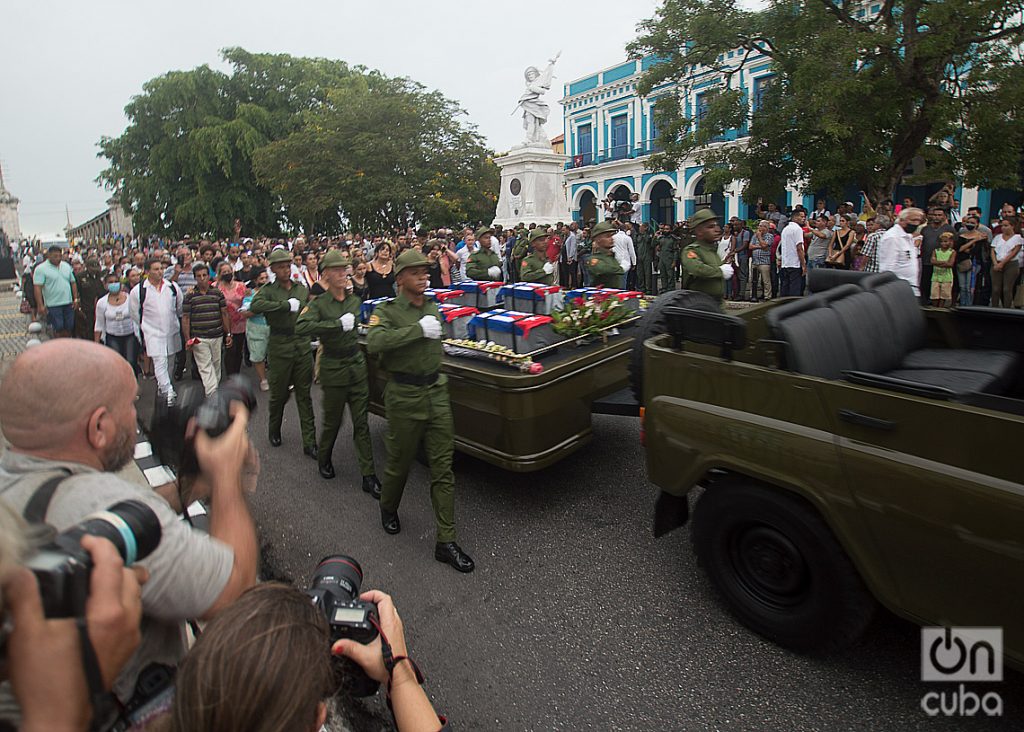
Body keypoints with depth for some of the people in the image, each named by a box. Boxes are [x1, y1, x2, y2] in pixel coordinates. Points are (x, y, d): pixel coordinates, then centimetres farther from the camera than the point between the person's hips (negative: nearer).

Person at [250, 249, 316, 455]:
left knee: (304, 395, 6)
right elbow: (255, 305, -23)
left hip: (302, 346, 3)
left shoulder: (302, 289, 10)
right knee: (279, 394, 10)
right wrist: (287, 305, -22)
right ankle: (274, 430, 37)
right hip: (280, 347, -3)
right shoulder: (268, 290, -2)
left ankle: (309, 442, 10)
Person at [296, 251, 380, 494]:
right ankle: (324, 458, 40)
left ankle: (368, 476, 10)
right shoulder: (319, 304, -9)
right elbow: (301, 327, -28)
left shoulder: (355, 301, 7)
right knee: (332, 421, 11)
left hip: (357, 365, 4)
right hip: (334, 369, -4)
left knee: (361, 422, 5)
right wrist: (339, 324, -28)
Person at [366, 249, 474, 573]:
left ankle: (446, 541, 11)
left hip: (436, 391, 5)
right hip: (405, 397, -5)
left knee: (443, 468, 3)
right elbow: (374, 343, -29)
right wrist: (419, 330, -28)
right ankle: (388, 508, 45)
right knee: (399, 462, 13)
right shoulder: (387, 311, -9)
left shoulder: (433, 307, 9)